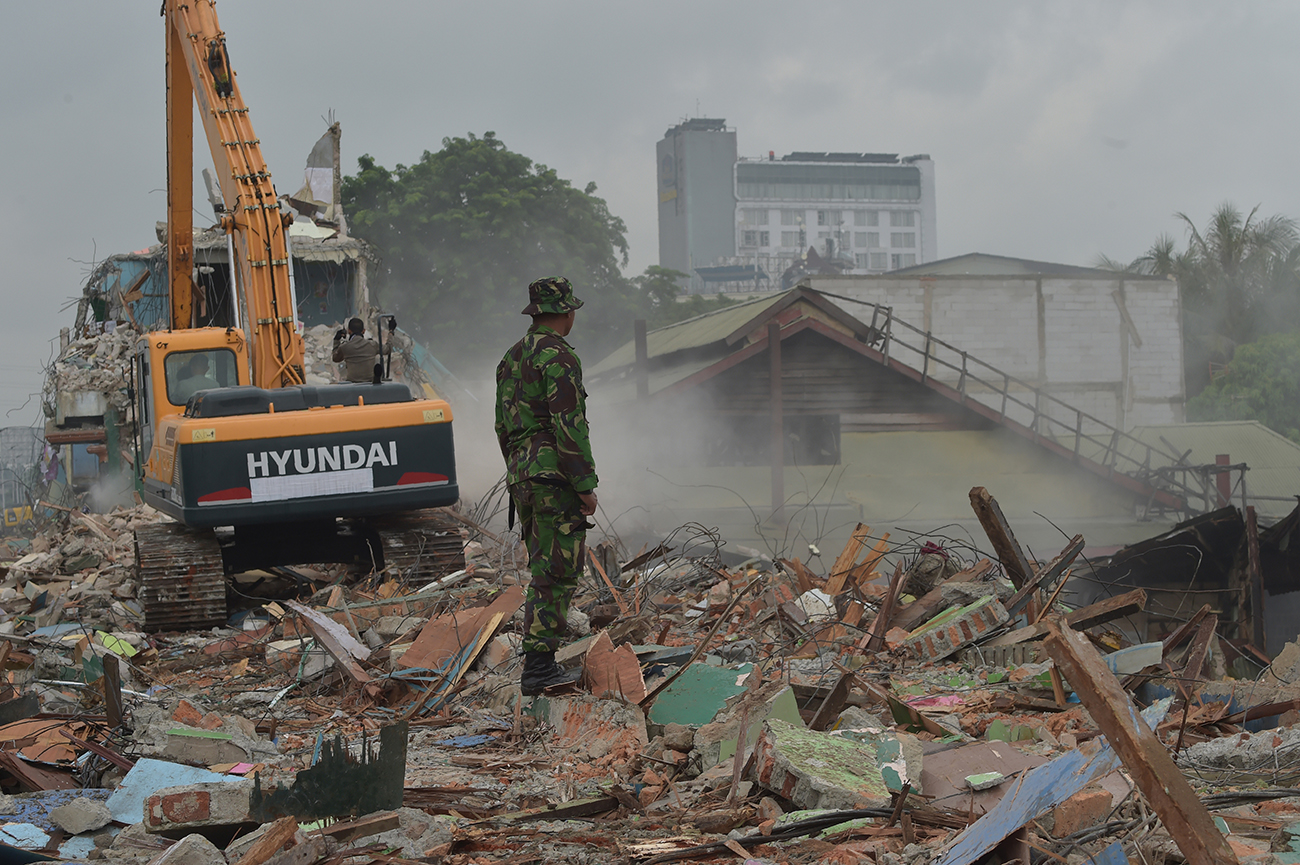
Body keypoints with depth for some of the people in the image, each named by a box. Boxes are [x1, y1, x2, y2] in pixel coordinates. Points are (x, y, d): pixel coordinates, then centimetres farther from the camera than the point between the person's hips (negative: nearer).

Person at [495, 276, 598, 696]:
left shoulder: (511, 358, 15)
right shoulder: (559, 358, -13)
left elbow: (505, 426, 20)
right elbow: (569, 427, -19)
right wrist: (586, 485, -16)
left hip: (523, 477, 9)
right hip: (557, 477, -9)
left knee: (545, 570, 14)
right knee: (557, 572, -7)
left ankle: (543, 661, 15)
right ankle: (537, 667, -10)